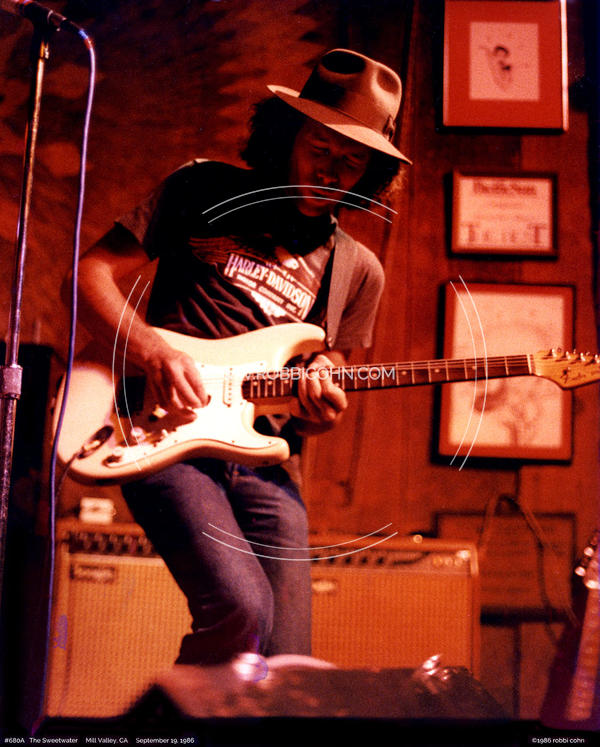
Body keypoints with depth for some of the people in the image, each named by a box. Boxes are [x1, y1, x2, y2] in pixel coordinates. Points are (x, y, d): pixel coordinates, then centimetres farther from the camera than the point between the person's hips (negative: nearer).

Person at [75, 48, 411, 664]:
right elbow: (91, 273, 4)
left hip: (267, 464, 4)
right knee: (240, 606, -25)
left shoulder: (357, 271, 15)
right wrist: (152, 351, -13)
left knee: (285, 674, -3)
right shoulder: (203, 191, 8)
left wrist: (320, 410, -7)